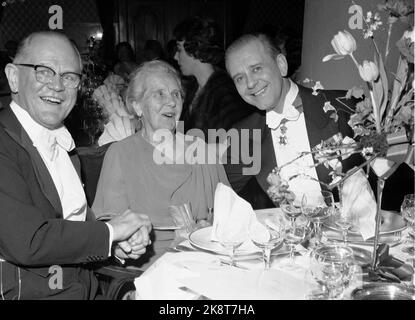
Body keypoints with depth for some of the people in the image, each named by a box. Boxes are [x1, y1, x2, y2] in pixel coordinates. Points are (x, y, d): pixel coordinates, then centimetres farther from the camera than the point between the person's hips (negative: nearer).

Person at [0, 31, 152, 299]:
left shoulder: (62, 143, 11)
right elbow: (25, 242, -24)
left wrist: (117, 243, -7)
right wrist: (109, 231, -14)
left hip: (88, 288, 7)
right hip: (32, 293, -7)